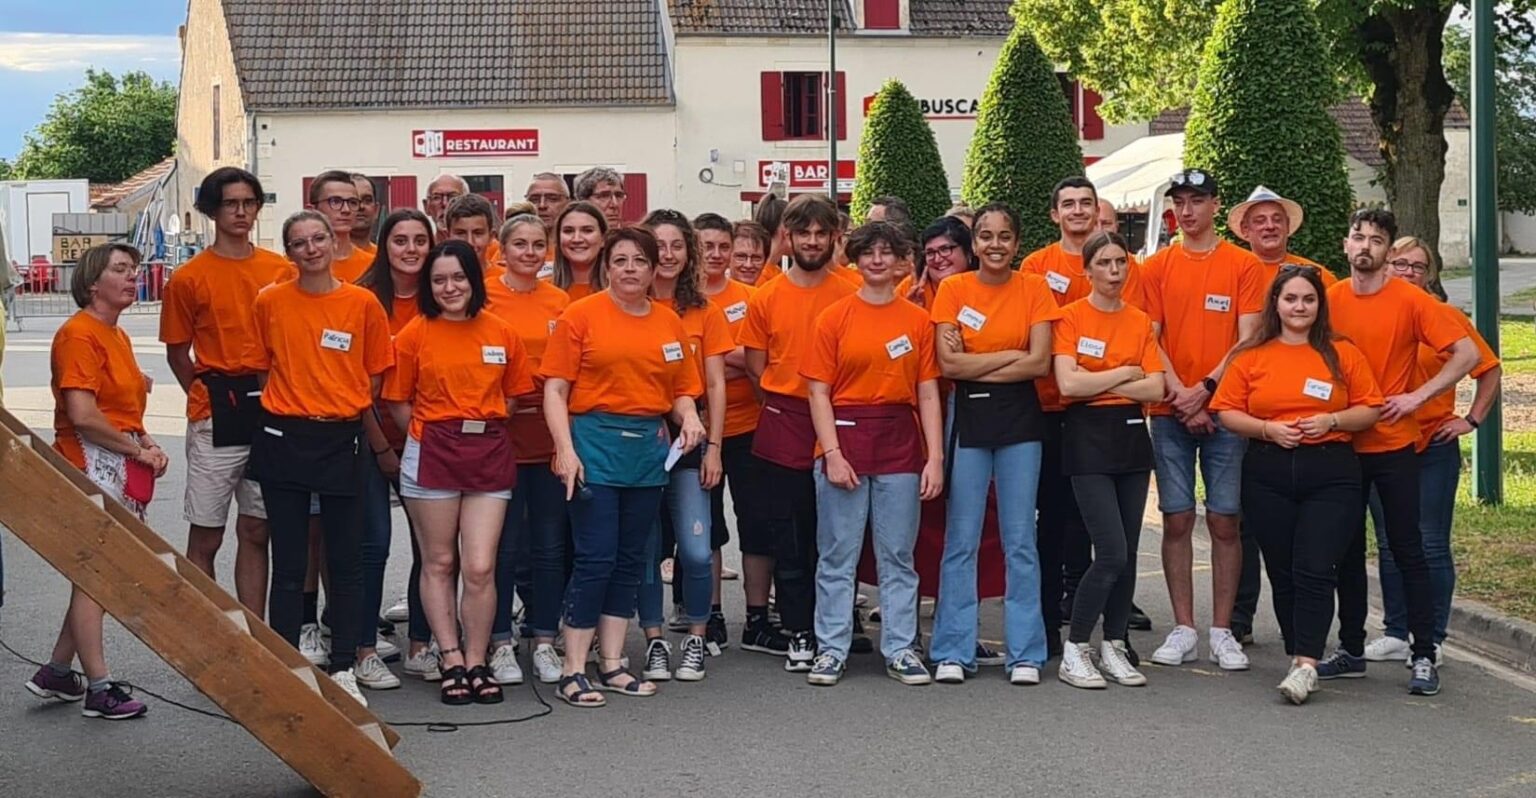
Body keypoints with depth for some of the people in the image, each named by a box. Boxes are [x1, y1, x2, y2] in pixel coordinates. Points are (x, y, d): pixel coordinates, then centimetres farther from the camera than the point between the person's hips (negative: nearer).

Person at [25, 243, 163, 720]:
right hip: (93, 466, -9)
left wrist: (147, 444, 3)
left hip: (123, 468, 9)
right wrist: (137, 449, -12)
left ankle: (57, 673, 23)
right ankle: (100, 690, 5)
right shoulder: (80, 334, -13)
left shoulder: (117, 336, 16)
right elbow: (83, 416, -20)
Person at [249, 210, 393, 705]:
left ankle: (343, 669, 15)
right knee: (289, 563, 5)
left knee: (345, 561, 5)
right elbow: (263, 368, 11)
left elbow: (375, 374, 7)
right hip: (284, 438, 0)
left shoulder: (363, 303, -1)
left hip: (342, 440, 0)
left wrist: (343, 406, 2)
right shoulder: (270, 302, 1)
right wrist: (292, 405, 3)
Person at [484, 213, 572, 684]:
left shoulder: (559, 301, 7)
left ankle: (545, 641, 18)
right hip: (501, 432, -3)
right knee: (505, 545, 2)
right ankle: (500, 644, 13)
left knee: (550, 544, 8)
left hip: (550, 431, 3)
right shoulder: (485, 296, -3)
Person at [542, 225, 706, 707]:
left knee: (630, 560, 10)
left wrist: (689, 419, -6)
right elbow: (555, 388, -6)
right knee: (595, 558, -7)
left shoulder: (669, 322, 11)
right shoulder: (581, 316, -3)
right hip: (594, 445, -5)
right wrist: (565, 448, -16)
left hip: (649, 448, 5)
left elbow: (682, 390, 16)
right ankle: (573, 671, 1)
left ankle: (612, 664, 19)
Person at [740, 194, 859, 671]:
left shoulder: (850, 297, 2)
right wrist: (789, 398, -1)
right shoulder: (766, 298, 4)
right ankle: (799, 633, 11)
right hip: (783, 428, 0)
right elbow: (756, 365, 8)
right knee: (789, 538, 3)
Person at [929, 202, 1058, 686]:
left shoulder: (1034, 289, 3)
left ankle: (1025, 653, 10)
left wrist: (976, 367, -9)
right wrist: (1012, 355, -8)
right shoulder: (953, 289, 2)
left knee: (1020, 540, 3)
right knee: (961, 540, 2)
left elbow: (1040, 363, -7)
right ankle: (954, 652, 8)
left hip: (1019, 418, 0)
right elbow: (949, 364, -7)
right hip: (968, 417, 0)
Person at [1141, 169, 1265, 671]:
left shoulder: (1244, 265, 4)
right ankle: (1183, 630, 9)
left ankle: (1222, 632, 6)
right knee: (1177, 519, 2)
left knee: (1224, 520, -1)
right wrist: (1179, 393, -9)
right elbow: (1150, 339, 3)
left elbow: (1248, 339, -2)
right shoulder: (1157, 267, 8)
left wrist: (1206, 387, -12)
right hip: (1170, 411, 1)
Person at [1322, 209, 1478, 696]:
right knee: (1347, 550, 10)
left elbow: (1467, 353, -10)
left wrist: (1418, 396, -15)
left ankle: (1424, 657, 4)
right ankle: (1351, 650, 20)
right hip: (1343, 443, 4)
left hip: (1394, 444, -4)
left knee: (1407, 550, -1)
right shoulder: (1330, 299, 3)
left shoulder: (1410, 300, -8)